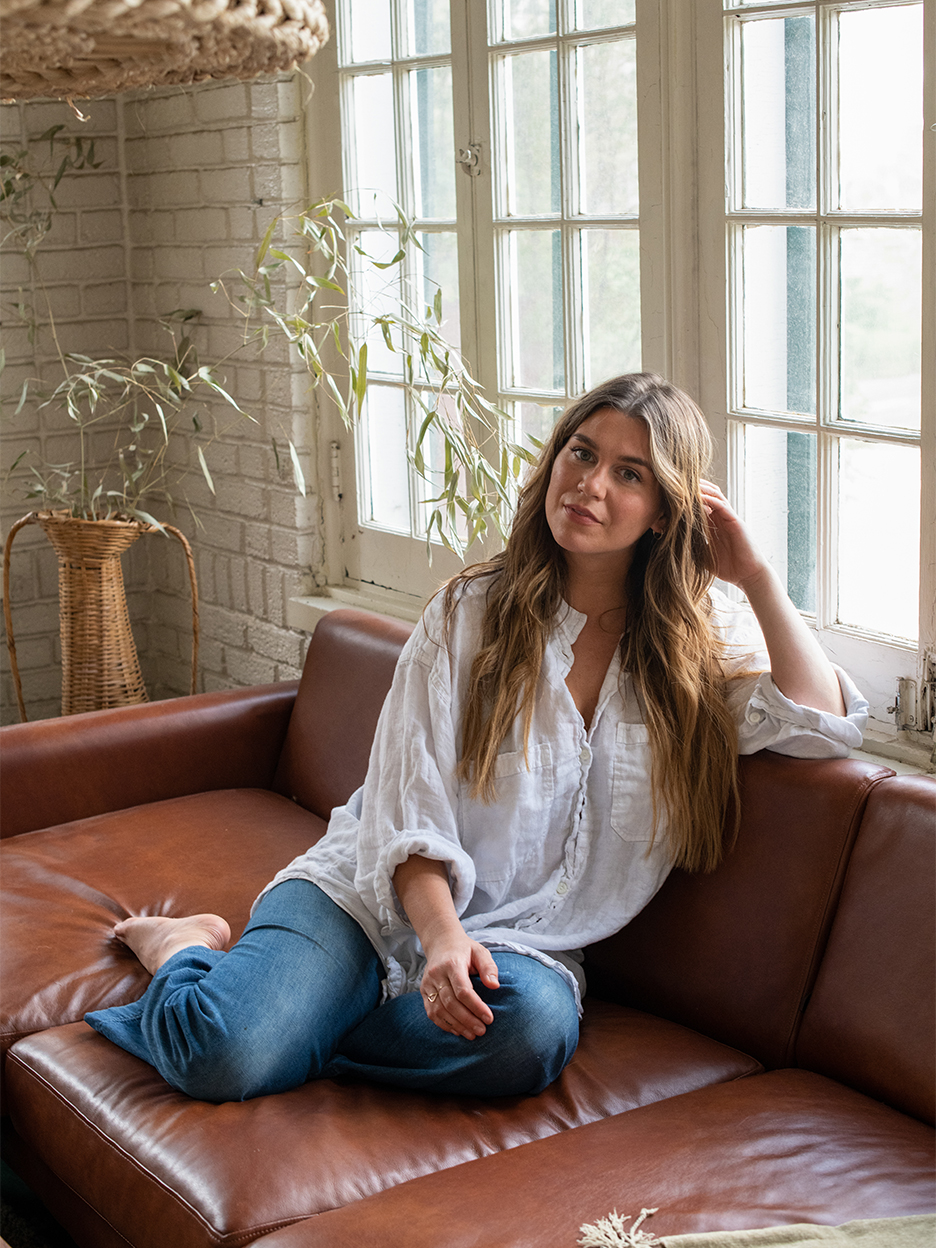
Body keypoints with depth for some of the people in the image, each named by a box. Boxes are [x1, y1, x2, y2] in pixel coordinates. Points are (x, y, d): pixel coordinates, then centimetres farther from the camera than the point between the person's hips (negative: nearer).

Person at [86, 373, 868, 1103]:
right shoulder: (473, 610, -1)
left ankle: (293, 1024, -11)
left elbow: (824, 726, -9)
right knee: (220, 1057, -26)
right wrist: (442, 937, -22)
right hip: (371, 896, -1)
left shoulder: (705, 640, 5)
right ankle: (190, 950, 10)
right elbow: (408, 801, -6)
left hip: (522, 939, 2)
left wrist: (754, 574, -10)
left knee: (534, 1028, -36)